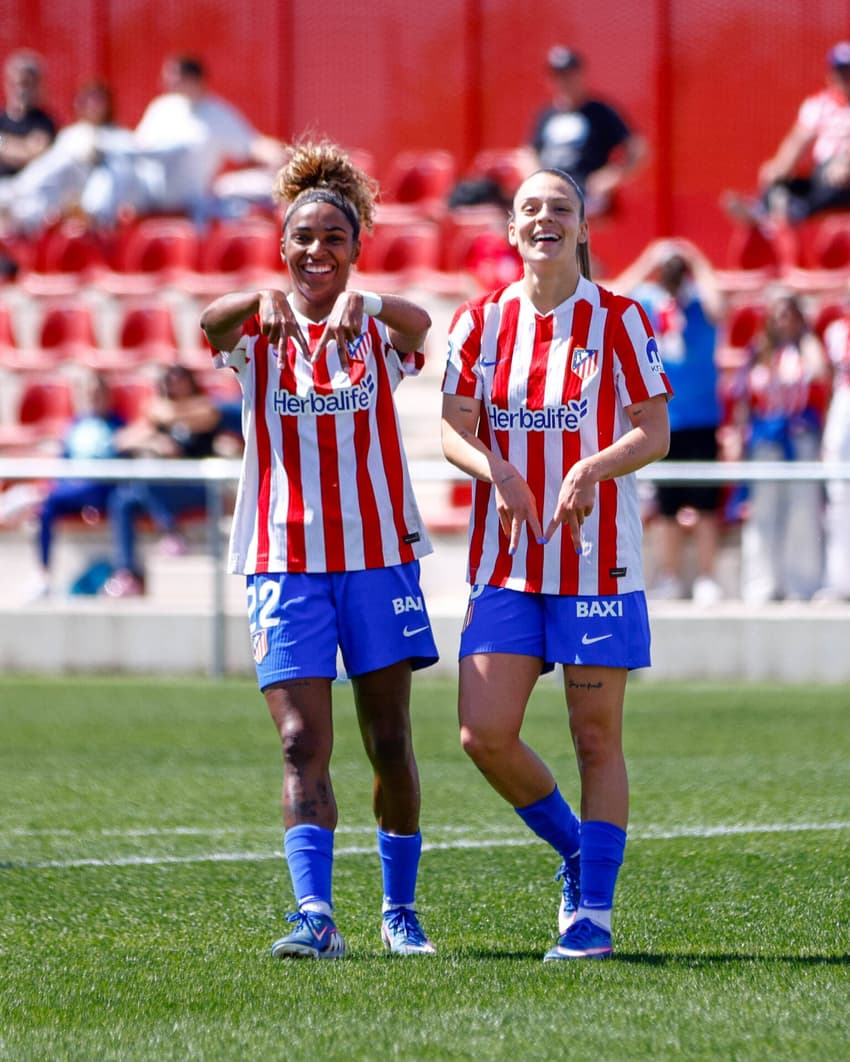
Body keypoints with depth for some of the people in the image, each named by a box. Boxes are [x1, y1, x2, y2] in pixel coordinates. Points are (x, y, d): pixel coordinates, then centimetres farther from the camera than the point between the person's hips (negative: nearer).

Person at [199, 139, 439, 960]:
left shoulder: (379, 331, 3)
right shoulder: (260, 332, 3)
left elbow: (420, 324, -22)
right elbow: (209, 323, -21)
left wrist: (362, 305, -45)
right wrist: (262, 300, -44)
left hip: (378, 555, 1)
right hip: (285, 560, -1)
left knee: (389, 743, 6)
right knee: (303, 745, -11)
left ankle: (400, 908, 19)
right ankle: (314, 914, -19)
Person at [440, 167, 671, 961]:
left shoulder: (619, 319, -2)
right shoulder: (480, 321, 5)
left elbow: (655, 432, -5)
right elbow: (453, 431, 2)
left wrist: (595, 466, -24)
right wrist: (499, 474, -18)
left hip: (595, 560, -3)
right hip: (505, 563, 3)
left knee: (596, 739, -1)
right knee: (484, 736, -6)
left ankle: (592, 913, 7)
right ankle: (574, 851, 20)